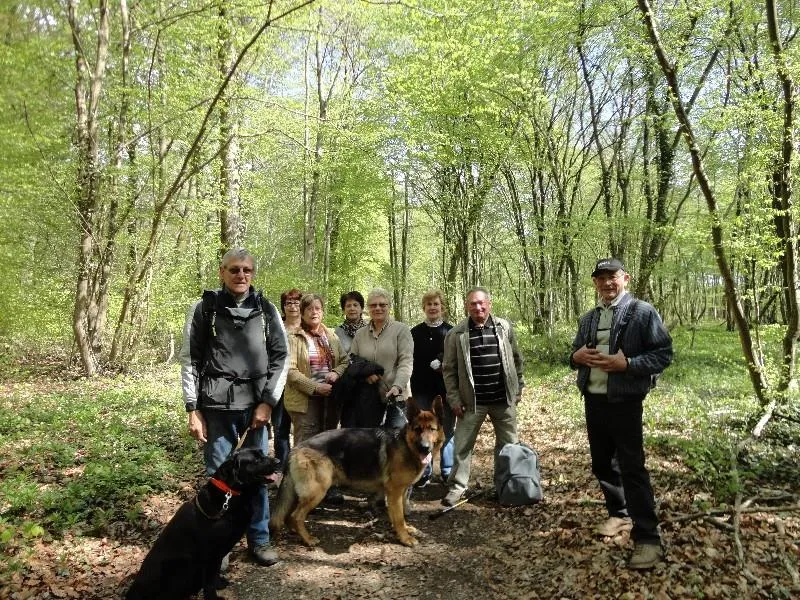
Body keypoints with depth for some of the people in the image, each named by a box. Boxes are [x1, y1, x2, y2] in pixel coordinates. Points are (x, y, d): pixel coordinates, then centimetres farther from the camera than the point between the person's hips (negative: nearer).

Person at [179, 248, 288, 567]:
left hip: (257, 404, 2)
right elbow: (190, 360, 1)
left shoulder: (266, 310, 5)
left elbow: (280, 358, 4)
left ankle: (259, 539, 25)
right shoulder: (204, 308, 1)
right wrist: (193, 409, -4)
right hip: (217, 406, -1)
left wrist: (268, 402, -4)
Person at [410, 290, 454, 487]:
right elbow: (410, 361, 4)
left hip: (446, 389, -1)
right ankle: (424, 471, 16)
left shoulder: (451, 331, 2)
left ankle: (448, 471, 19)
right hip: (422, 390, 1)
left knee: (447, 431, 7)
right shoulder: (415, 332, 6)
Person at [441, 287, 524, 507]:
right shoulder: (456, 334, -6)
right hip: (472, 401, -2)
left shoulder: (504, 327, 1)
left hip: (504, 399, 2)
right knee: (462, 446, 3)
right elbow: (449, 369, -3)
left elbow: (516, 359, 10)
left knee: (510, 445, 14)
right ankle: (457, 486, 18)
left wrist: (518, 389, 9)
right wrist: (454, 399, -6)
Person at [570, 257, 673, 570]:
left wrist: (627, 363, -24)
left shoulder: (643, 312, -8)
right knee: (602, 463, 16)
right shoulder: (588, 319, 12)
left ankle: (648, 538, 3)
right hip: (593, 400, 7)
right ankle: (619, 514, 35)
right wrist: (577, 356, -4)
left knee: (632, 468, -6)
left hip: (625, 402, -6)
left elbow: (664, 354, -10)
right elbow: (574, 353, 20)